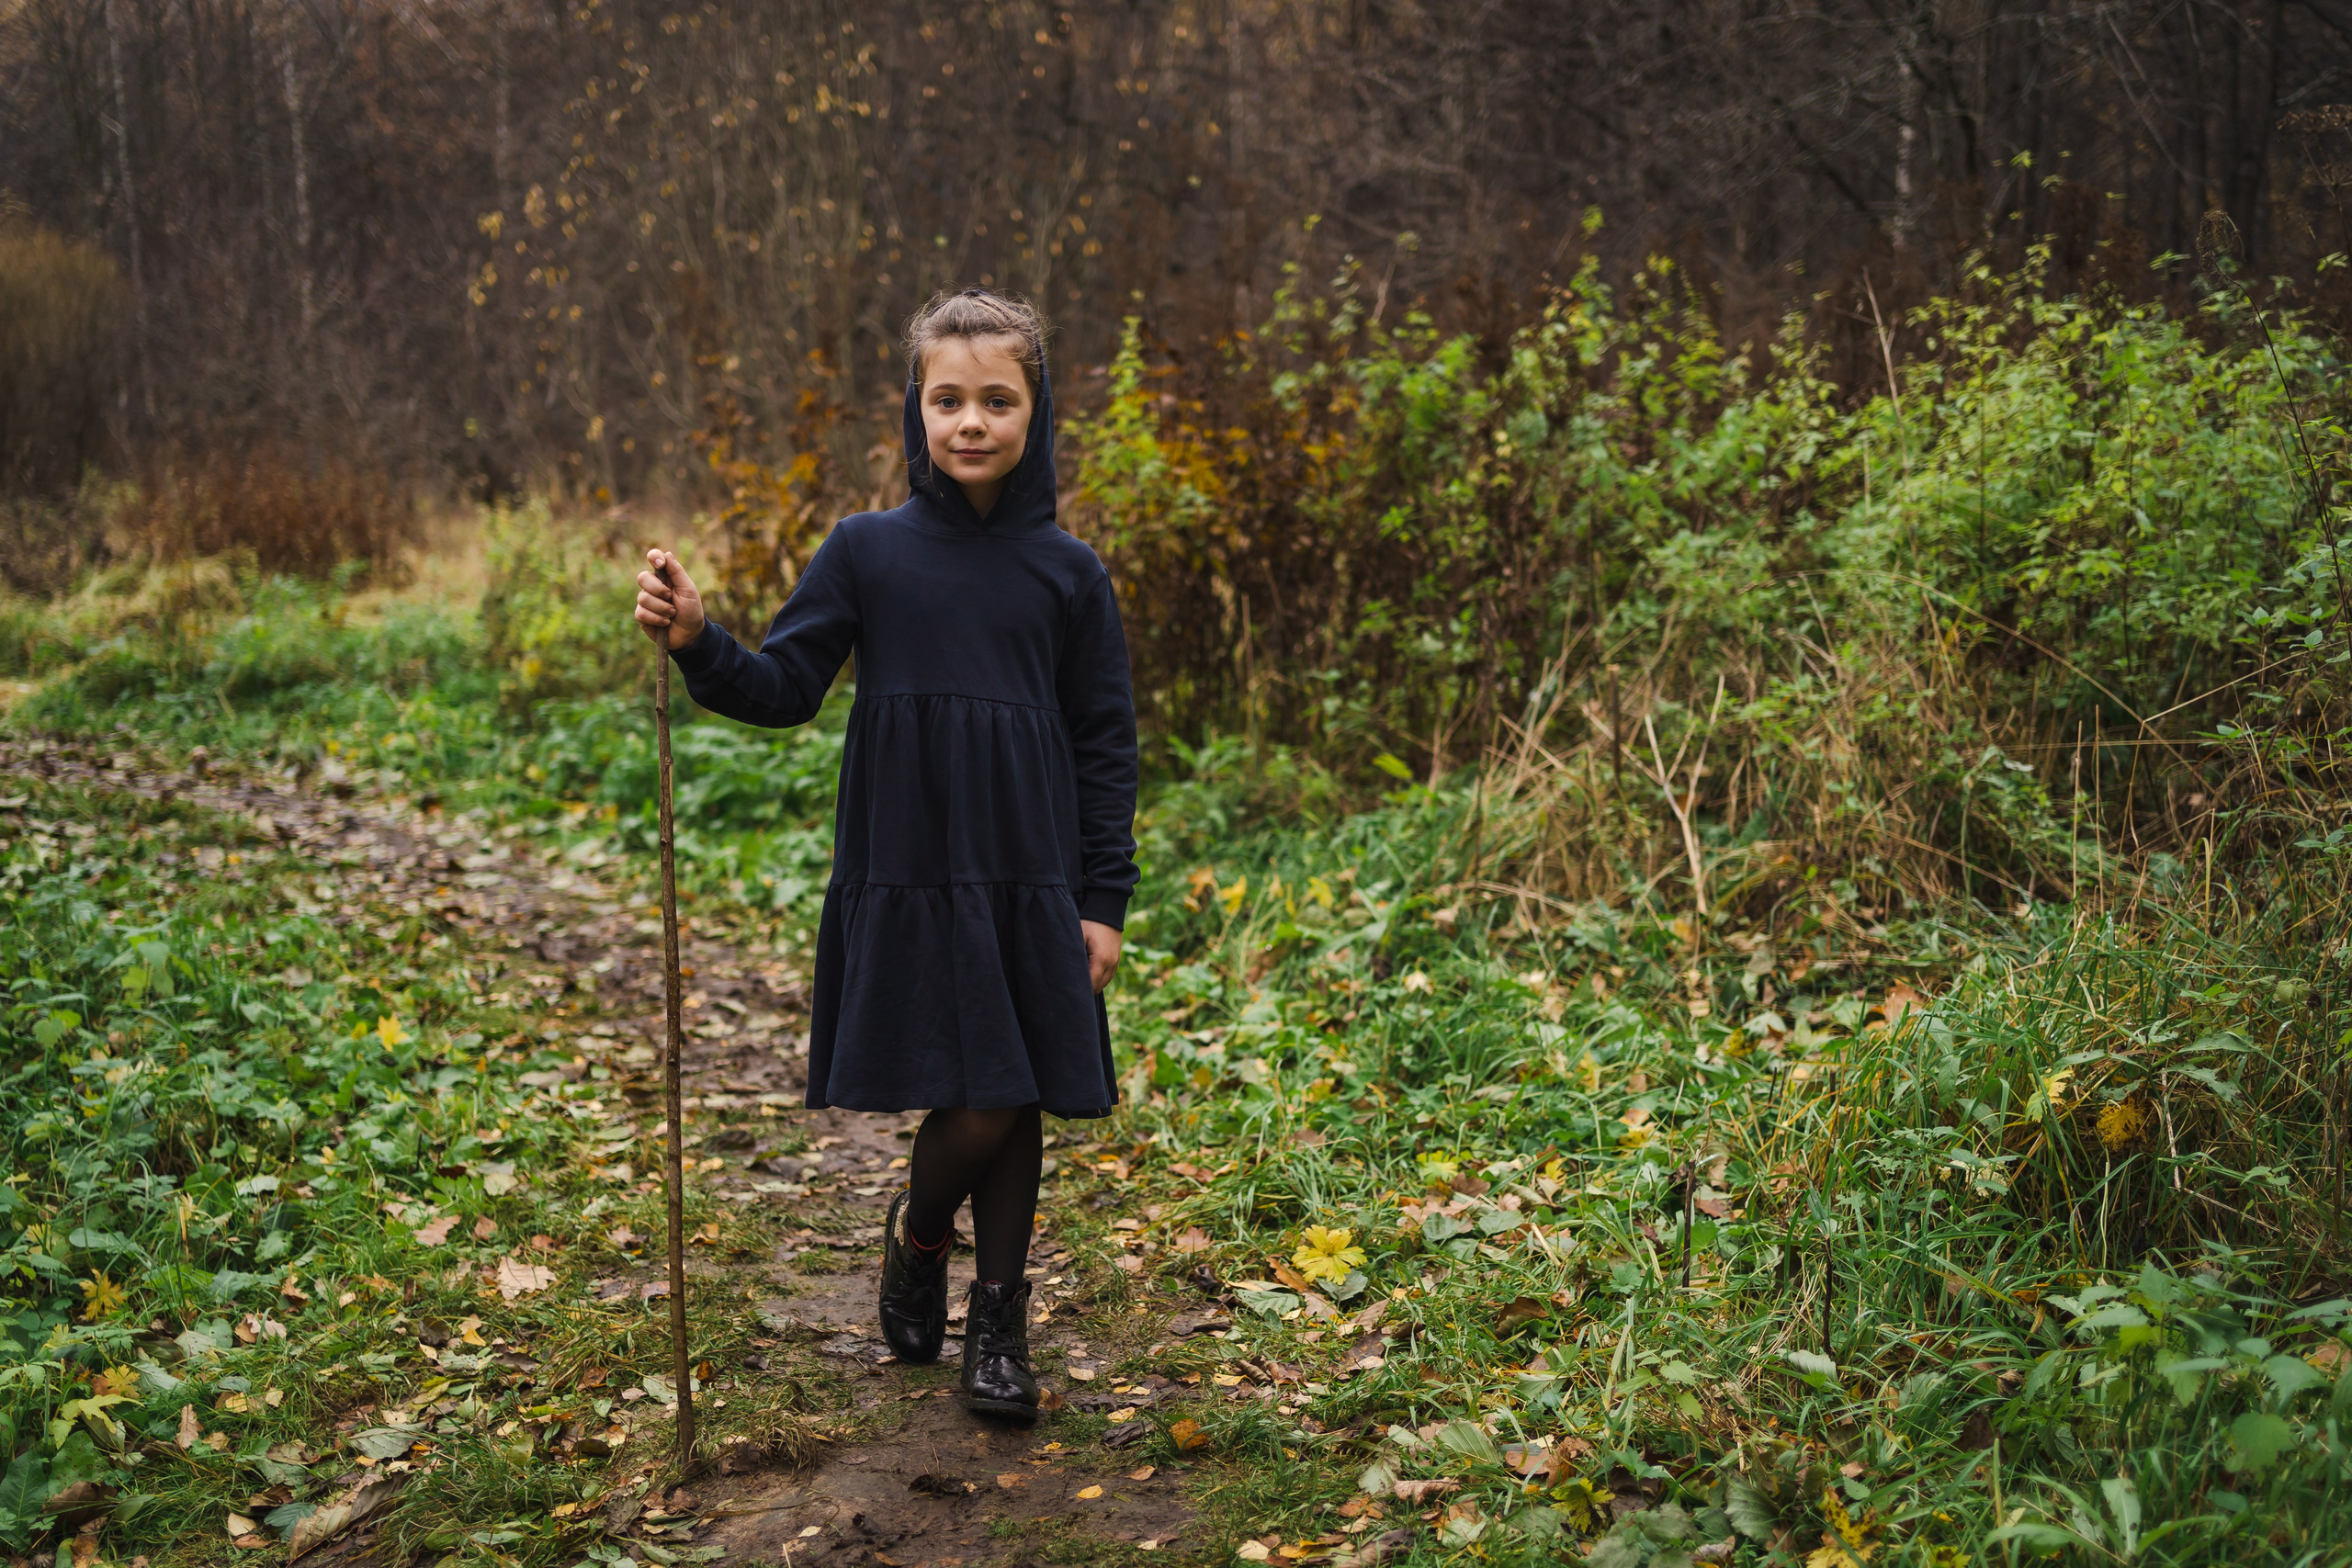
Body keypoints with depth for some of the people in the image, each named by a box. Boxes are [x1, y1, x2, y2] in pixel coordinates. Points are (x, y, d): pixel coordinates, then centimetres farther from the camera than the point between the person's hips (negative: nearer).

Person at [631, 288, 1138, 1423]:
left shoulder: (1067, 574, 2)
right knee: (977, 1105, -5)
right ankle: (916, 1235, 27)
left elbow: (1105, 744, 5)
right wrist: (696, 644, -17)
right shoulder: (867, 552, 0)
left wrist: (1103, 901, 2)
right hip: (904, 879, -1)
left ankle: (998, 1322, 25)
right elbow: (784, 689, 2)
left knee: (1018, 1108, 7)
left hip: (1030, 882, 2)